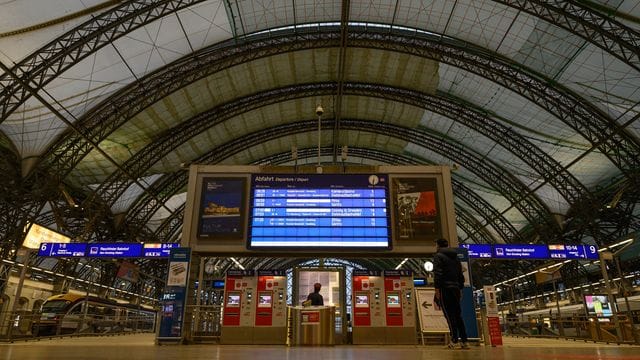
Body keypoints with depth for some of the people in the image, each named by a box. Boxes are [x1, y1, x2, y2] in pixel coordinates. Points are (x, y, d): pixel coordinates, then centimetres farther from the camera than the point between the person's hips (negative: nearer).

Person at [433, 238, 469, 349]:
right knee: (458, 315, 9)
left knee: (449, 315, -7)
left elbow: (437, 273, -14)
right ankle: (464, 341, 6)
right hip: (456, 288, 6)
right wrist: (460, 289, 21)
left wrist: (437, 288, -14)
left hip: (445, 289, -6)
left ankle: (454, 340, -12)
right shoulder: (456, 257, 19)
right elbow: (461, 275, 19)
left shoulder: (438, 256, -2)